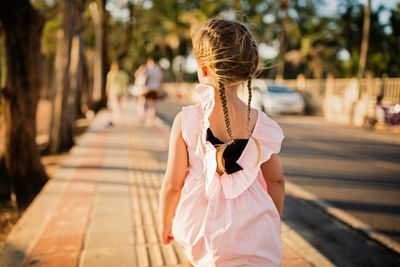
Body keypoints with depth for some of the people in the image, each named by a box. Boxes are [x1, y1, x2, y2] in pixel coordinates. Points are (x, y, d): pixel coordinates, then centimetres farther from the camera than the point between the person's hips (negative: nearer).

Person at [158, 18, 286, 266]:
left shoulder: (186, 120, -15)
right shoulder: (261, 124, -8)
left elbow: (172, 184, -8)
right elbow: (276, 181, 3)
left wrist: (165, 224, 10)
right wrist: (275, 223, 21)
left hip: (201, 230, 0)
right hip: (254, 237, 1)